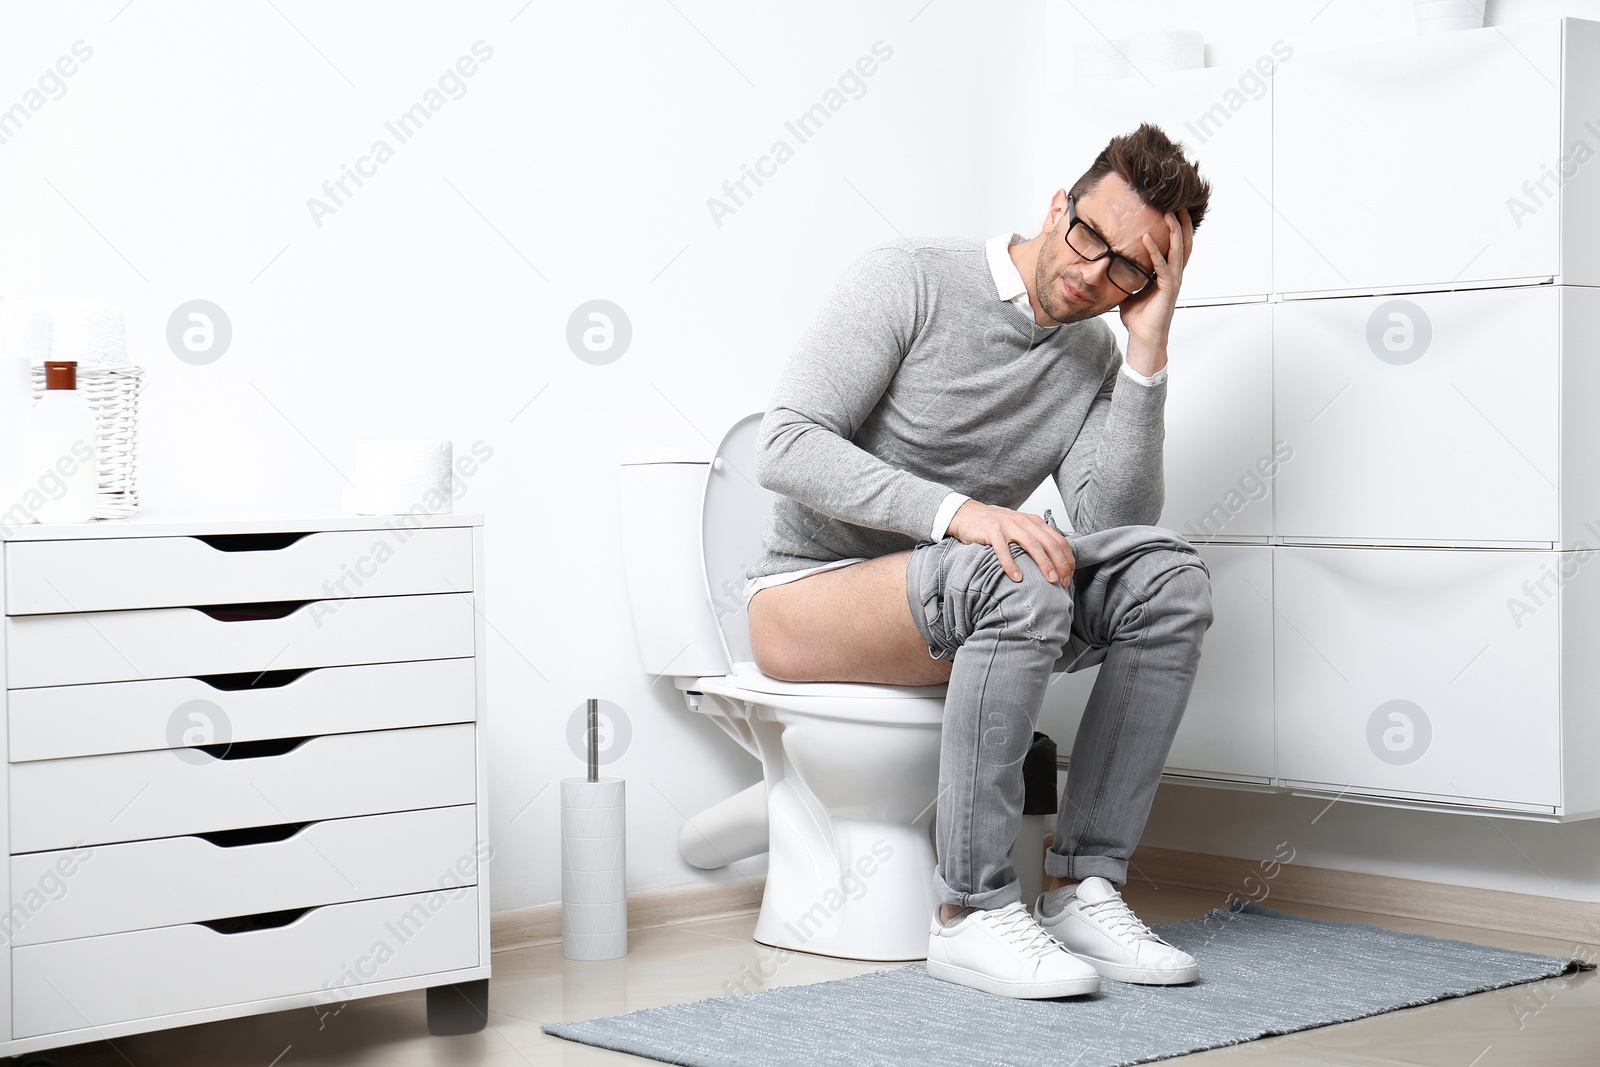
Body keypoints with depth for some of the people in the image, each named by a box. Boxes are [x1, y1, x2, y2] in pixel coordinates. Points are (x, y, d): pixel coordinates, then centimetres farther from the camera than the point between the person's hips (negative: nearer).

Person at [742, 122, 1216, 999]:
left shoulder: (1093, 359, 6)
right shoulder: (909, 283, -10)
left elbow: (1115, 525, -9)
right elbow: (786, 448, -21)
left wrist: (1147, 350, -13)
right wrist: (956, 512, -33)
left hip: (955, 613, 6)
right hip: (806, 597, -6)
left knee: (1167, 578, -18)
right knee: (1016, 582, -35)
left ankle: (1080, 885, -17)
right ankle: (971, 911, -29)